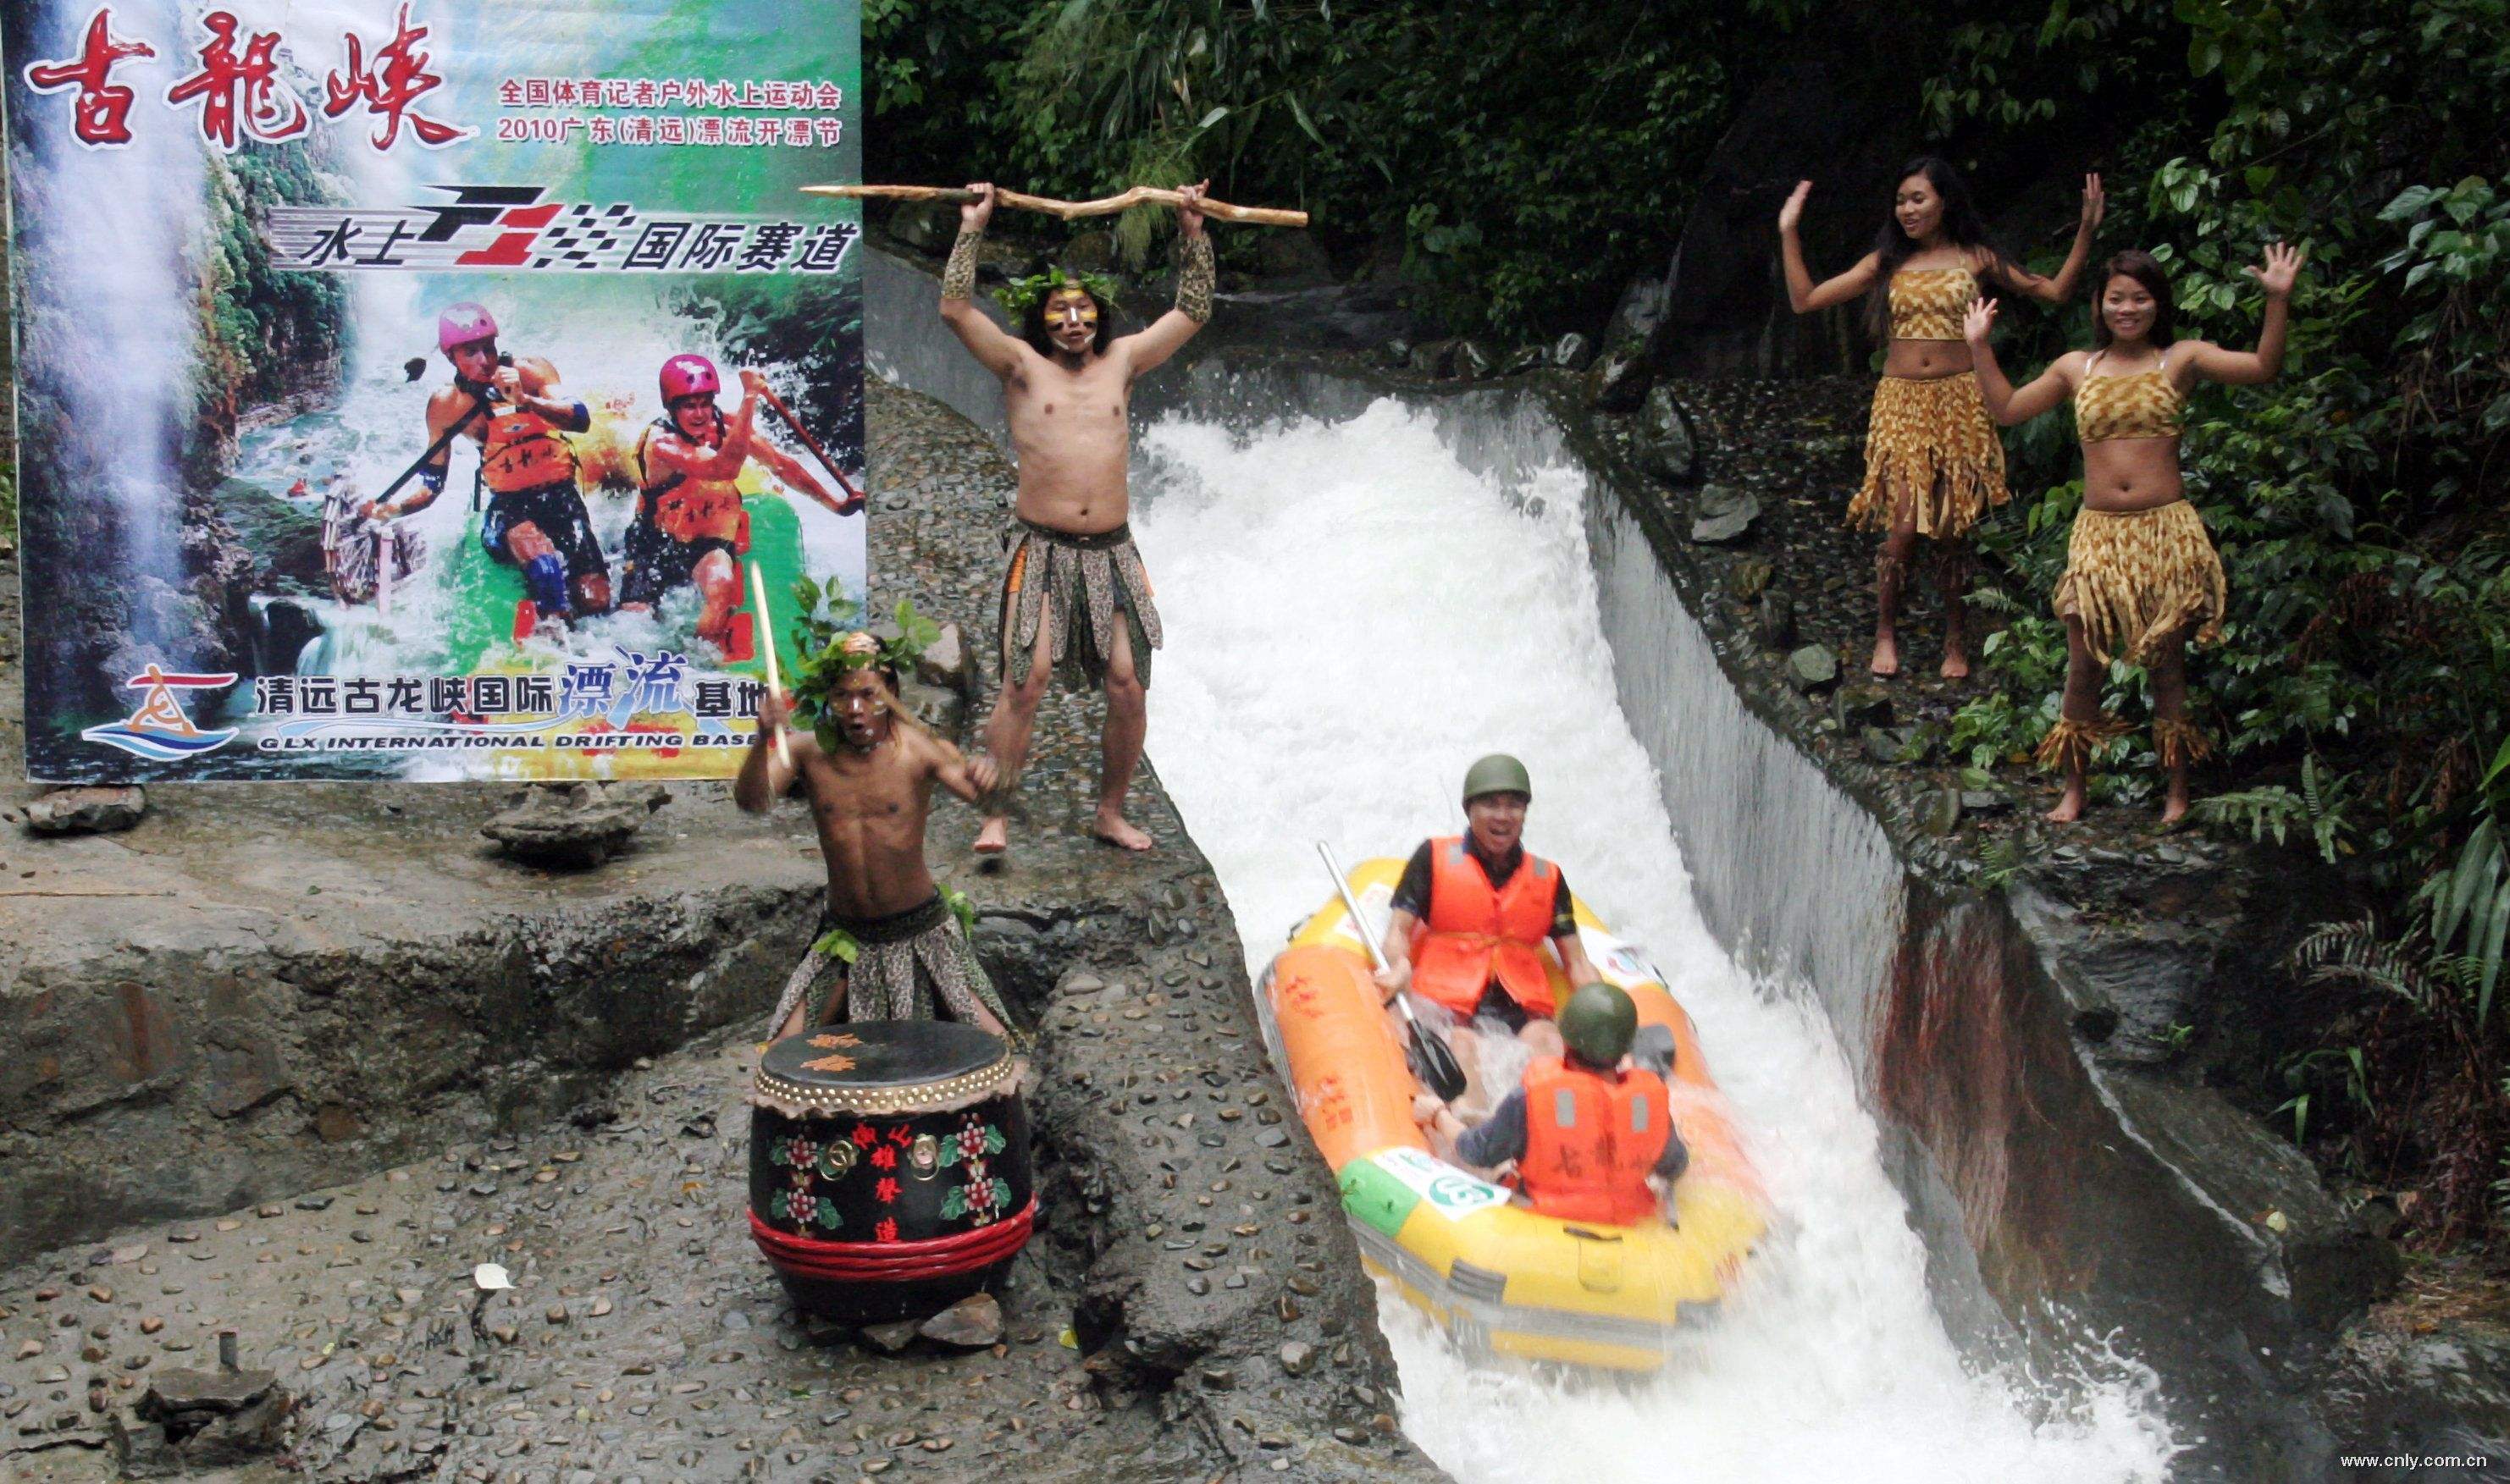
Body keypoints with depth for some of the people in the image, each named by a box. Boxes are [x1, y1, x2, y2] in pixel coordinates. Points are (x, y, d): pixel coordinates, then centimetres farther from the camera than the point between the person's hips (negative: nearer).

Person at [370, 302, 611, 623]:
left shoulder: (528, 370, -4)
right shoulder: (446, 406, -1)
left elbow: (581, 419, -20)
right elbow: (432, 483, 7)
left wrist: (525, 400, -34)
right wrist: (392, 509, -12)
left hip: (561, 497, 1)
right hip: (507, 505, -1)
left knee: (596, 602, -11)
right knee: (544, 567, -35)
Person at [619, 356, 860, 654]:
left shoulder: (725, 426, -10)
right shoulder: (660, 441, -25)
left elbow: (781, 463, -2)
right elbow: (725, 468, -41)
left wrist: (837, 504, -4)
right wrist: (750, 397, -42)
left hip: (710, 542, 2)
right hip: (657, 543, -2)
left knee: (721, 584, -31)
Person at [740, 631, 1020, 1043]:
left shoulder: (916, 748, -13)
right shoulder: (809, 750, -6)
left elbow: (986, 800, -24)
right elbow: (752, 801, -19)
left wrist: (984, 781, -49)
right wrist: (763, 739, -37)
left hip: (921, 931, -1)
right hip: (844, 938, 2)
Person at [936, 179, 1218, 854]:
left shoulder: (1121, 362, 14)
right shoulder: (1024, 366, 5)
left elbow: (1193, 310, 19)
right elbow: (955, 308, -3)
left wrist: (1193, 232, 15)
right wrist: (972, 228, 0)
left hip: (1112, 551, 3)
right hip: (1042, 550, -3)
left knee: (1127, 684, -2)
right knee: (1025, 679, -13)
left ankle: (1111, 812, 13)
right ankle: (996, 817, -7)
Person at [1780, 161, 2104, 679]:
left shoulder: (1975, 260, 7)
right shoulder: (1885, 263, 8)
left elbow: (2055, 291, 7)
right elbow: (1805, 300, 7)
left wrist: (2086, 230, -1)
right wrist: (1789, 233, 4)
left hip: (1959, 402, 0)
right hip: (1900, 403, 0)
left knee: (1950, 528, 2)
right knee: (1903, 527, -10)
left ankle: (1956, 638, 18)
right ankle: (1885, 633, 9)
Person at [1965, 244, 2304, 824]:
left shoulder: (2181, 359, 3)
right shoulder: (2076, 368, 11)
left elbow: (2262, 367, -7)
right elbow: (2006, 409, 16)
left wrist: (2278, 299, -16)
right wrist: (1979, 347, 13)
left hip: (2166, 531, -2)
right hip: (2098, 533, 2)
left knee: (2168, 664, 5)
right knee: (2083, 665, 2)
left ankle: (2177, 791, 16)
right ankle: (2074, 788, 15)